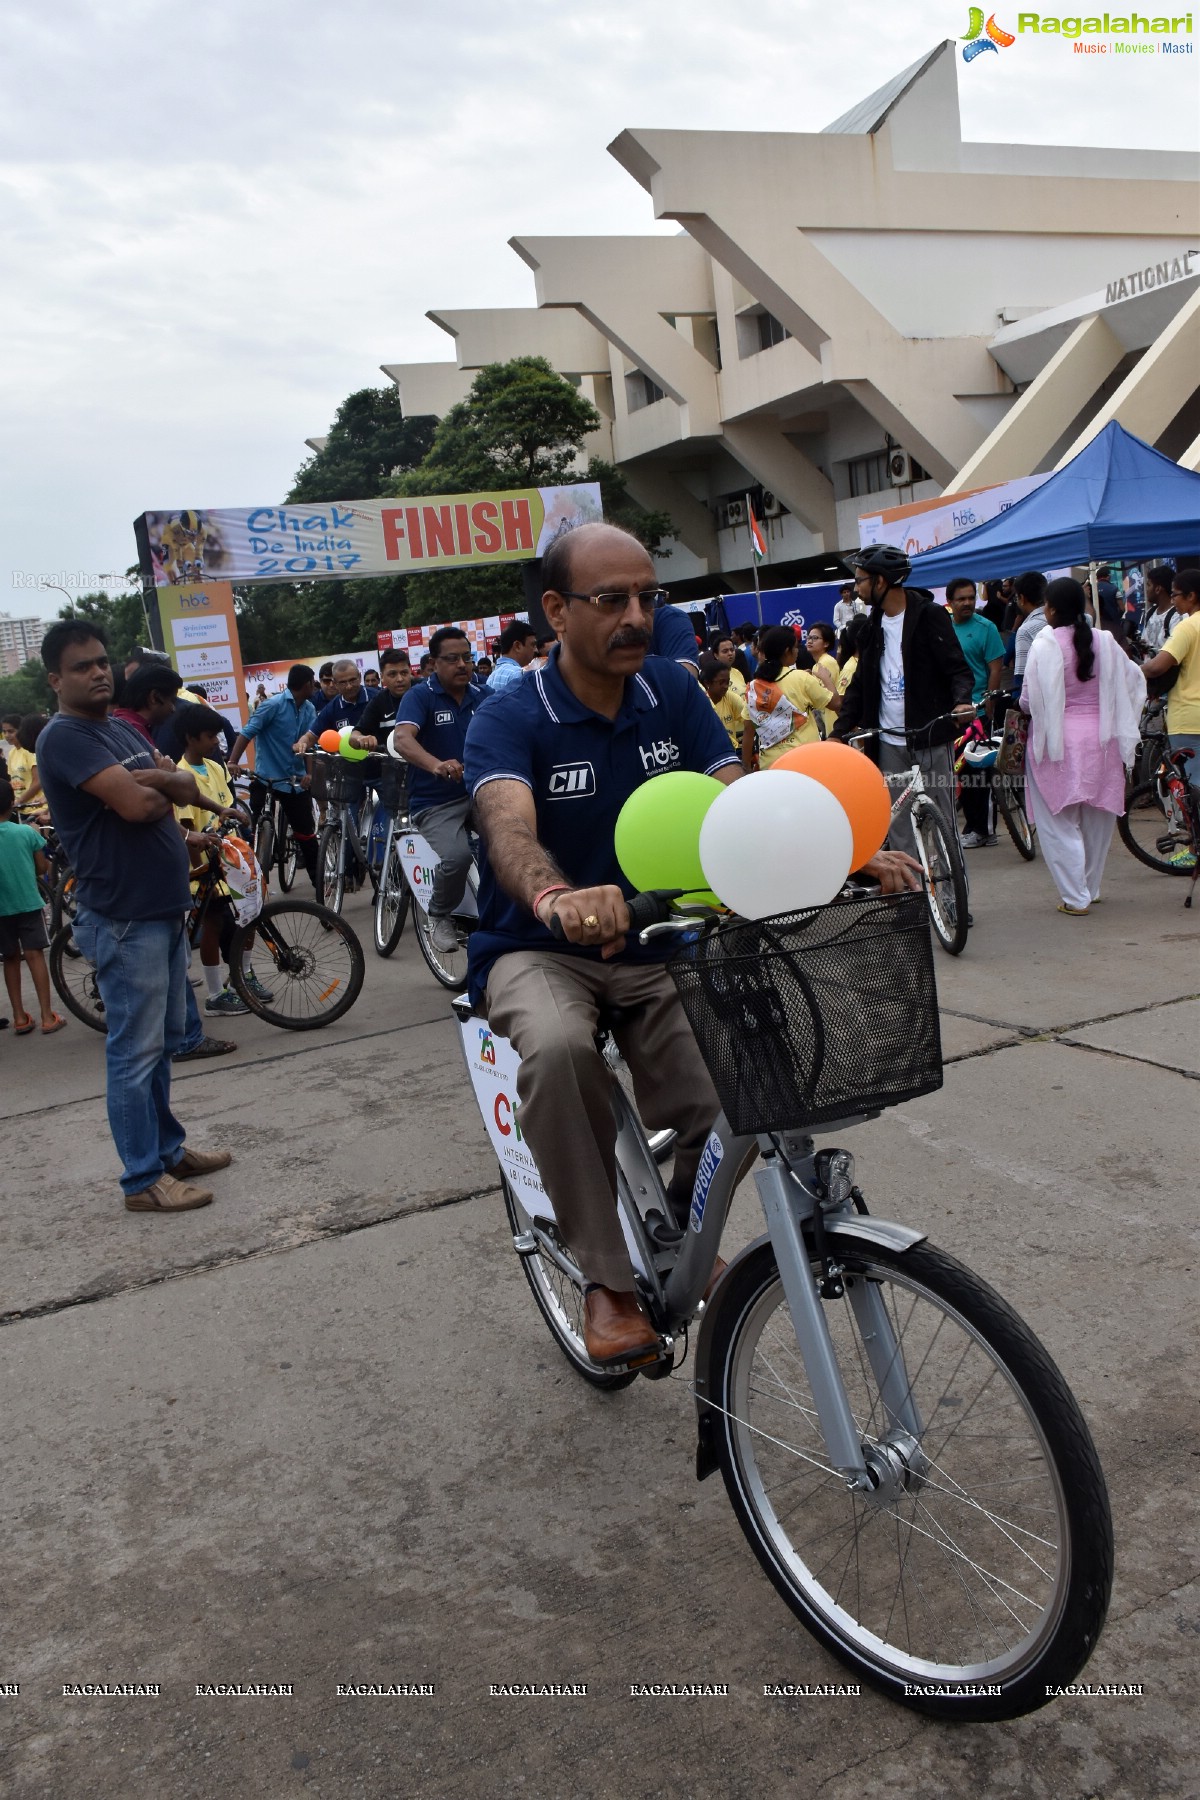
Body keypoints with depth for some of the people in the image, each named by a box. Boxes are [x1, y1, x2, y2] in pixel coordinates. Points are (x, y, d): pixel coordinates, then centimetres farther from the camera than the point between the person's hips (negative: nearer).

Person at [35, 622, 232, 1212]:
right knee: (135, 1051, -3)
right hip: (124, 919, -9)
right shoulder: (65, 736, -13)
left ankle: (168, 1148, 30)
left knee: (164, 1041, 17)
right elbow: (135, 804, -25)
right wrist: (163, 791, -3)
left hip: (166, 909, 9)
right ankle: (143, 1180, 5)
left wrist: (157, 780, -13)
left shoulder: (123, 730, 16)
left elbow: (188, 787, 8)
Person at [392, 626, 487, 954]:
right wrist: (436, 765, -45)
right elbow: (401, 739, -25)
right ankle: (440, 916, 1)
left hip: (478, 792, 4)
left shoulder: (481, 696, 8)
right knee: (457, 856, -30)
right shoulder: (420, 696, -7)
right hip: (435, 803, -4)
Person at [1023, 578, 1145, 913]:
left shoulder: (1046, 644, -12)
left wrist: (1026, 711, 9)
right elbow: (1135, 680, 10)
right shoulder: (1105, 642, 3)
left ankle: (1075, 897, 0)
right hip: (1102, 738, 5)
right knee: (1098, 819, 17)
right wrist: (1122, 723, 19)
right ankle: (1091, 888, 29)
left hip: (1058, 741, -5)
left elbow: (1030, 698, -12)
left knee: (1059, 822, 2)